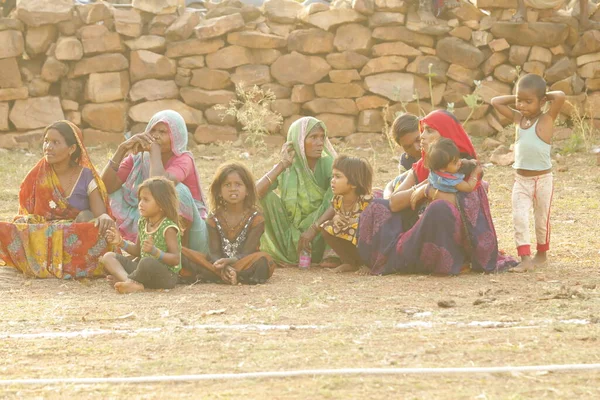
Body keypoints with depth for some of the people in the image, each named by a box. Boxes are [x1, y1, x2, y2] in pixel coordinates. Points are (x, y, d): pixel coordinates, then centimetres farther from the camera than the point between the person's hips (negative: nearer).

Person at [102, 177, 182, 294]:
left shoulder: (168, 228, -13)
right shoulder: (142, 223, 11)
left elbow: (176, 259, -19)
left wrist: (154, 251, -33)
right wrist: (121, 243, 9)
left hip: (166, 274, -9)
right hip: (144, 270, 9)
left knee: (147, 262, -41)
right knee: (109, 257, -1)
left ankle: (120, 278, -14)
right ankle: (131, 283, -30)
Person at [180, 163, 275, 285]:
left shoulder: (255, 217, -1)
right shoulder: (214, 218, 6)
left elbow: (247, 253, -10)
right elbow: (214, 253, -4)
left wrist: (229, 261, -31)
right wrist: (223, 268, -28)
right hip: (220, 264, 2)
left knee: (263, 259, -37)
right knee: (182, 253, -18)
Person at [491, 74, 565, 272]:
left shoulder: (547, 119, -11)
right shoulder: (518, 118, 4)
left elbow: (560, 97, -26)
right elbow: (495, 102, 9)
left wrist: (546, 96, -8)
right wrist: (516, 98, 3)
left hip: (543, 179, -4)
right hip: (521, 179, 4)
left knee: (542, 219, 11)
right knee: (519, 218, -9)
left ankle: (542, 254, 30)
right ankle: (525, 259, -11)